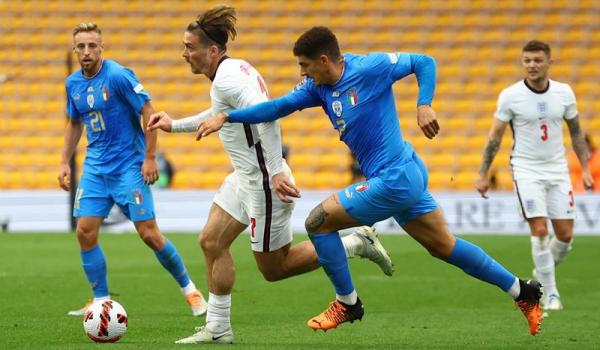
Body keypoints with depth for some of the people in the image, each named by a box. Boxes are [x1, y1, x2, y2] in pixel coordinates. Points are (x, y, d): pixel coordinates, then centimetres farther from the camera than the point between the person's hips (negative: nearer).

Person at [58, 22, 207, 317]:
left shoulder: (117, 76, -14)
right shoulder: (73, 83, 6)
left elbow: (148, 112, -12)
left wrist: (150, 158, -15)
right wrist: (65, 161, 14)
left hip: (129, 166, -6)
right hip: (95, 168, 6)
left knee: (149, 234, -7)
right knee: (85, 232, -5)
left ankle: (189, 289, 11)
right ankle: (101, 301, 6)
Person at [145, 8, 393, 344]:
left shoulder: (227, 79, -21)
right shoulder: (233, 70, 10)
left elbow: (266, 116, -33)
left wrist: (276, 172, -35)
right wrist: (174, 125, 28)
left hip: (264, 182, -10)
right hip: (245, 178, 10)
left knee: (274, 268, 1)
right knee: (212, 242, 8)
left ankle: (357, 244, 8)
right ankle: (218, 329, 12)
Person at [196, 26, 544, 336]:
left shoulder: (369, 68, -15)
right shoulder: (319, 86, 6)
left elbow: (424, 62, -7)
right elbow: (279, 106, 2)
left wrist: (424, 105, -19)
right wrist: (226, 117, -6)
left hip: (394, 179, -9)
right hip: (408, 174, 9)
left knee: (318, 221, -5)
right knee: (444, 246, 16)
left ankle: (347, 303, 10)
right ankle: (523, 291, 25)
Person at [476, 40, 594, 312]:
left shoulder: (564, 93, -1)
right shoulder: (510, 96, -9)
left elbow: (576, 132, 10)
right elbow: (495, 137, -2)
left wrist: (585, 168, 6)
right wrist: (483, 174, -2)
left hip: (558, 170, 3)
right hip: (526, 170, -3)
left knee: (565, 234, 1)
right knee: (540, 231, -15)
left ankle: (541, 273, 29)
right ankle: (550, 295, -4)